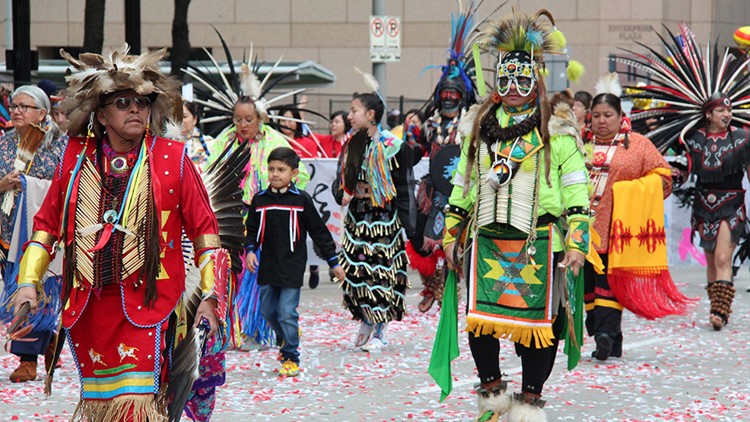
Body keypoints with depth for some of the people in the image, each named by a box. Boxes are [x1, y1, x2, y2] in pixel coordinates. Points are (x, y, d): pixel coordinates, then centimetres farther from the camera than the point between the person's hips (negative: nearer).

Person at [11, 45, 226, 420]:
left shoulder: (173, 159, 0)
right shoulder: (76, 158, 7)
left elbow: (204, 227, 4)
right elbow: (46, 223, 14)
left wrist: (208, 294, -1)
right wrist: (28, 282, 5)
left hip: (146, 305, -3)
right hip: (87, 306, 3)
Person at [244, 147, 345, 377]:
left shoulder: (301, 200, -5)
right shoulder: (260, 200, 3)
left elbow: (319, 232, 1)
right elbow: (252, 229, 13)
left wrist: (334, 262, 2)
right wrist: (250, 250, -6)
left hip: (292, 267, -4)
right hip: (267, 267, 4)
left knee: (287, 312, -7)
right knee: (268, 310, 11)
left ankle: (291, 358, 4)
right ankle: (286, 339, 38)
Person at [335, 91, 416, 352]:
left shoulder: (394, 147, -10)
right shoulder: (351, 145, 8)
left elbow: (405, 188, -8)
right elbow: (342, 181, 20)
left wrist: (407, 227, -11)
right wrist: (343, 195, -3)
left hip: (385, 220, -6)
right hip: (357, 217, 6)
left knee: (382, 271, -4)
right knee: (355, 270, 5)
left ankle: (379, 332, 5)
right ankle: (366, 324, 22)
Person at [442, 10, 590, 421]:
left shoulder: (557, 131, 1)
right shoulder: (478, 126, 14)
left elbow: (576, 193, 0)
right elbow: (462, 184, 21)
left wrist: (577, 243, -7)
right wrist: (451, 235, 19)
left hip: (539, 242, -3)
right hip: (486, 238, 3)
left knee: (538, 321, 0)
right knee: (479, 319, -1)